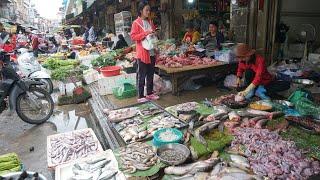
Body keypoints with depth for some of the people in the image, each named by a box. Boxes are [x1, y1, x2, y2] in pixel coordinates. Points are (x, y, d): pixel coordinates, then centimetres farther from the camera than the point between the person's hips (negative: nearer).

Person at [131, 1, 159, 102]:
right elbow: (133, 37, -12)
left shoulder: (150, 22, 15)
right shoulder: (136, 23, -5)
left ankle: (150, 93, 24)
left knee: (151, 74, 13)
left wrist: (154, 34, 5)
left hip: (152, 52, 7)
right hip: (142, 53, -7)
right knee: (141, 75, -1)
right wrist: (145, 33, -19)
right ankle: (140, 96, 7)